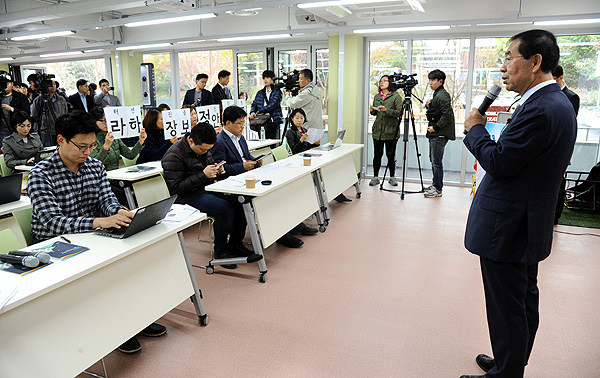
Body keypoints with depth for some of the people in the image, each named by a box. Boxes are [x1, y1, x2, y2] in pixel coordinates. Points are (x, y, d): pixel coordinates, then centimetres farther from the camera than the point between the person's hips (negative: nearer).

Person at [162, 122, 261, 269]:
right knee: (225, 209, -30)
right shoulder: (174, 155, -16)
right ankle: (220, 251, -10)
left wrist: (217, 170, -1)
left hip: (207, 189, 8)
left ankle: (235, 243, 5)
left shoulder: (204, 148, 8)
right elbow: (175, 187, -20)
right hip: (188, 197, -8)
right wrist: (203, 175, -24)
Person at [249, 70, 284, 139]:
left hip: (273, 122, -4)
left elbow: (273, 105, -10)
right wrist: (252, 112, -11)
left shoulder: (277, 91, 3)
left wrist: (259, 111, -12)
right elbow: (254, 104, 12)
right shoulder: (260, 93, 19)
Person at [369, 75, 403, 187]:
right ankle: (375, 177, 14)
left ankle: (392, 177, 17)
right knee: (377, 154, 5)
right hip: (378, 130, 4)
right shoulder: (377, 97, 14)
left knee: (391, 155, 3)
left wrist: (386, 110, -22)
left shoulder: (396, 96, -3)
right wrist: (373, 111, 0)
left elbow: (400, 113, -12)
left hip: (391, 131, -4)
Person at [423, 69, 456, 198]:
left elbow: (447, 114, -22)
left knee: (436, 162, -5)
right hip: (435, 134, 10)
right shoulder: (436, 94, 17)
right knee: (433, 160, 16)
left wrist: (435, 127, -19)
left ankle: (438, 189, 2)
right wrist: (429, 105, 5)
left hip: (440, 134, -10)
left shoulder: (442, 96, -14)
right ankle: (435, 185, 27)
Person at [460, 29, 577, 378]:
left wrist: (475, 128, -6)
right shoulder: (557, 102, 10)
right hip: (529, 226, 11)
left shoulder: (540, 109, -23)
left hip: (507, 229, -11)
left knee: (507, 310, 4)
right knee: (525, 303, 22)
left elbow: (498, 162, -21)